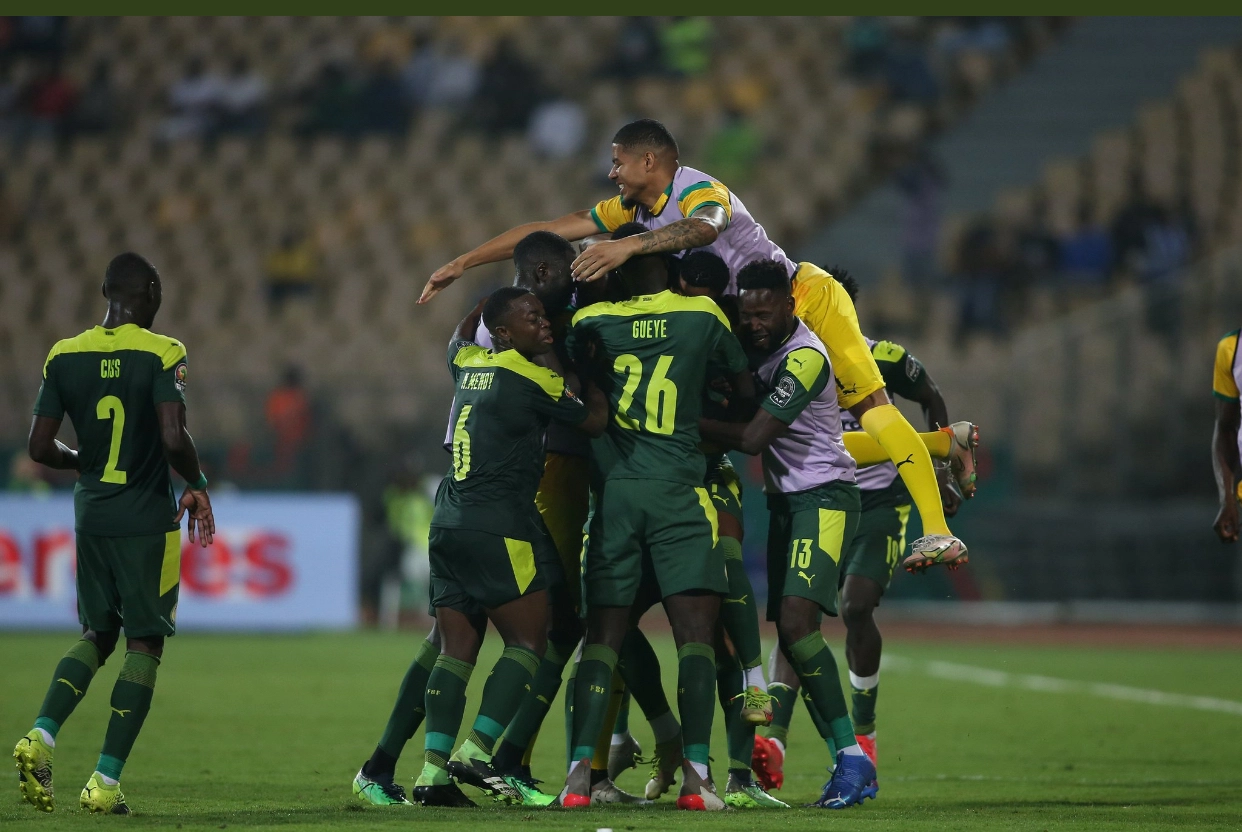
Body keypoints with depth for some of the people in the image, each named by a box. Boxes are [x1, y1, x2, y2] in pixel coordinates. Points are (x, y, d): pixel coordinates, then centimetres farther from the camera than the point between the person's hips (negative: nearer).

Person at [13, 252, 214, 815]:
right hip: (148, 520, -5)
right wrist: (197, 486, -3)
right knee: (144, 644, 4)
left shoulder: (64, 356, 3)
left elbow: (40, 446, 3)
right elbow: (174, 439, -21)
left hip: (91, 515, 5)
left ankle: (41, 736, -4)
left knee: (97, 635, 19)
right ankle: (106, 781, -2)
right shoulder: (161, 354, -11)